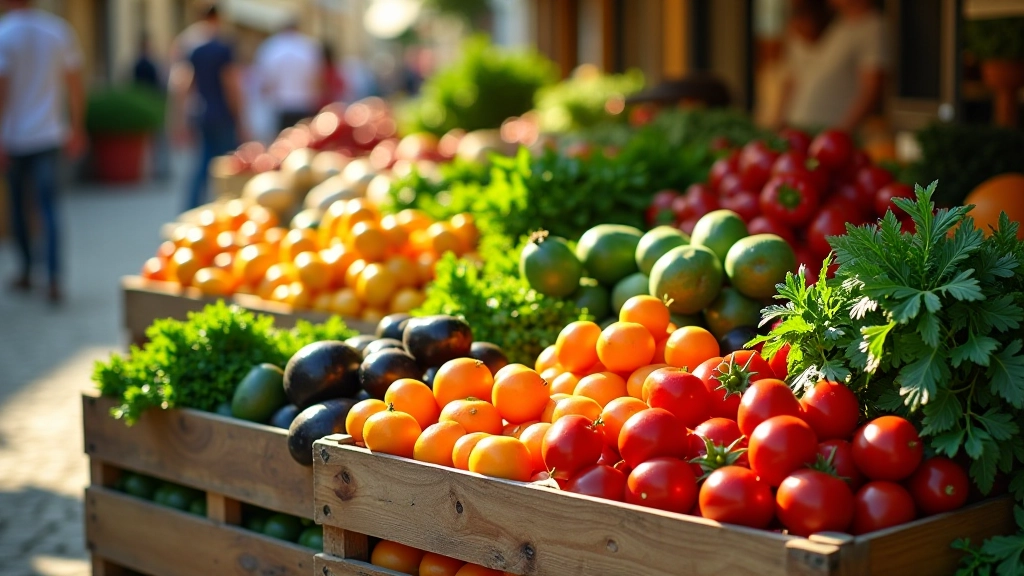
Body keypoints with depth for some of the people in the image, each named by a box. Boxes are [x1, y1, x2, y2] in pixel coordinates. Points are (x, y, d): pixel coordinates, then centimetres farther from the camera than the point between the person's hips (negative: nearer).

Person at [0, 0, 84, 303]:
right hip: (49, 134, 2)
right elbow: (75, 84, 6)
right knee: (49, 207, -1)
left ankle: (26, 272, 24)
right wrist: (76, 129, 15)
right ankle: (54, 280, -13)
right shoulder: (58, 30, 2)